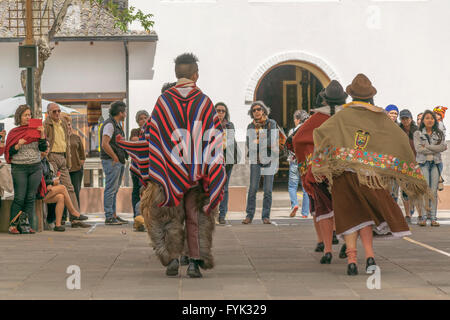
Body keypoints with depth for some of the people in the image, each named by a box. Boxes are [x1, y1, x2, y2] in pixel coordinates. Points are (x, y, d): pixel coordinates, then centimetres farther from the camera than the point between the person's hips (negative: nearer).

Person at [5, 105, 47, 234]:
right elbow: (9, 152, 2)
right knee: (19, 198, -7)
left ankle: (25, 224, 5)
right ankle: (12, 225, -2)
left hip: (35, 168, 3)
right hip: (19, 168, -3)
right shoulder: (13, 133, 3)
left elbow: (43, 148, 2)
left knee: (31, 198, 1)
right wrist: (18, 145, -15)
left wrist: (42, 134, -11)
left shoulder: (35, 130, 8)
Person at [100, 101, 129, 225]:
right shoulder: (109, 124, -13)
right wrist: (115, 158, -16)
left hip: (119, 162, 10)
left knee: (114, 190, 12)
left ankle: (114, 215, 17)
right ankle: (109, 217, -8)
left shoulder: (117, 125, 19)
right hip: (111, 162, -10)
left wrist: (122, 158, 14)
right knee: (111, 189, -8)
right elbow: (105, 144, -22)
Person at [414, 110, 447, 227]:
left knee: (434, 191, -1)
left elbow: (444, 147, -2)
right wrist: (435, 149, -5)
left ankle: (433, 217, -1)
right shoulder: (418, 134, 7)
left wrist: (427, 147, -7)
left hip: (435, 163, 2)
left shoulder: (439, 133, 14)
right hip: (423, 163, -2)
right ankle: (423, 217, -9)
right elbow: (418, 148, -7)